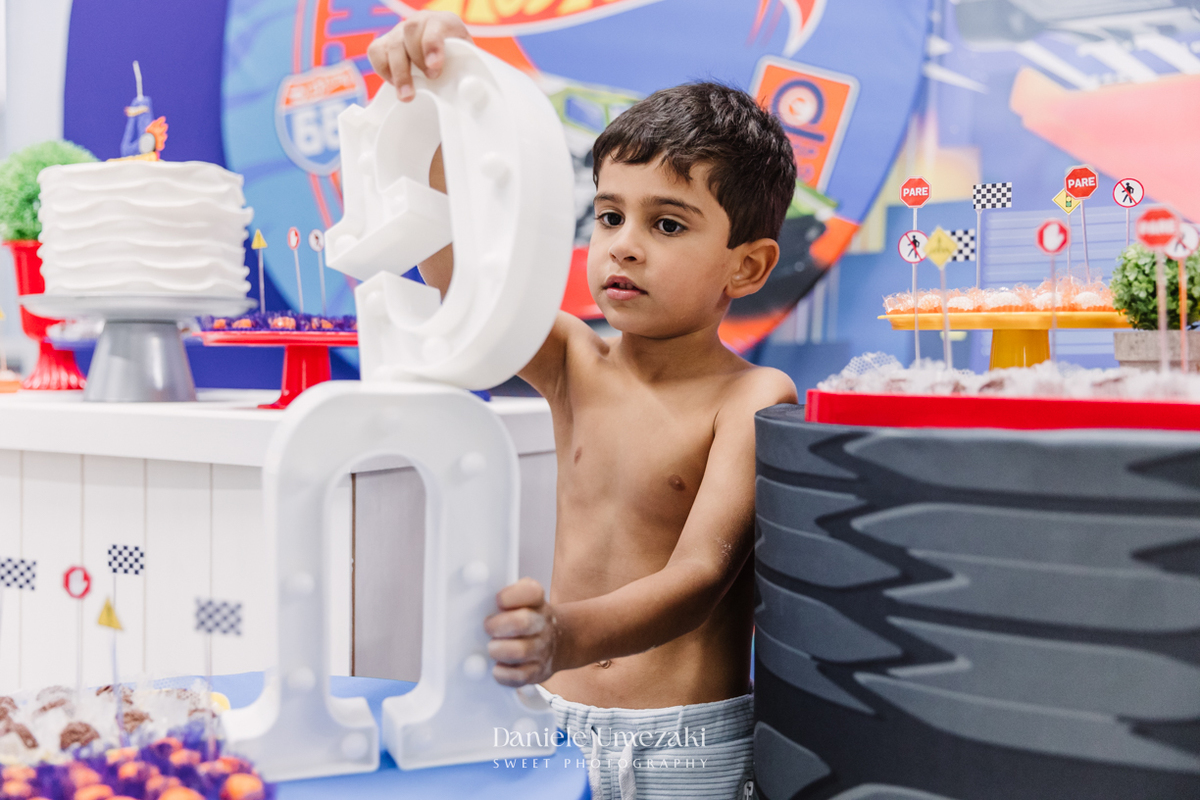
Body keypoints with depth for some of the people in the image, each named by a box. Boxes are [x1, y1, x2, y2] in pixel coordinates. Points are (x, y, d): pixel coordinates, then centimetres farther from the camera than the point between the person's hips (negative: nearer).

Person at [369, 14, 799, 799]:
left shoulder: (752, 397, -13)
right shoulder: (573, 364, -1)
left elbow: (700, 575, -23)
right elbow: (452, 265, -13)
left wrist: (565, 636, -41)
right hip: (555, 721, 4)